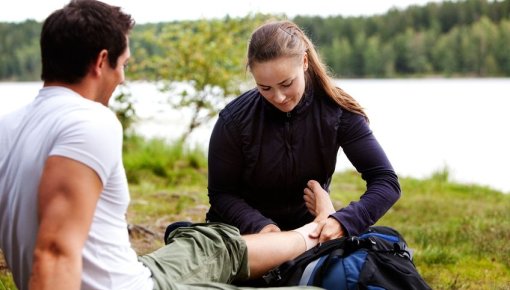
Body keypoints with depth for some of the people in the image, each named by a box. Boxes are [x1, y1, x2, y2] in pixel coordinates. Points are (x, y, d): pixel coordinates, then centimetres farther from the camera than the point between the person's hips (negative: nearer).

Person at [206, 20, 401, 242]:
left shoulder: (337, 112, -15)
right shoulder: (234, 121, -16)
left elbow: (386, 182, -16)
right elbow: (221, 193, -7)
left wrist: (344, 221, -33)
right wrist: (259, 225, -26)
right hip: (245, 233, 0)